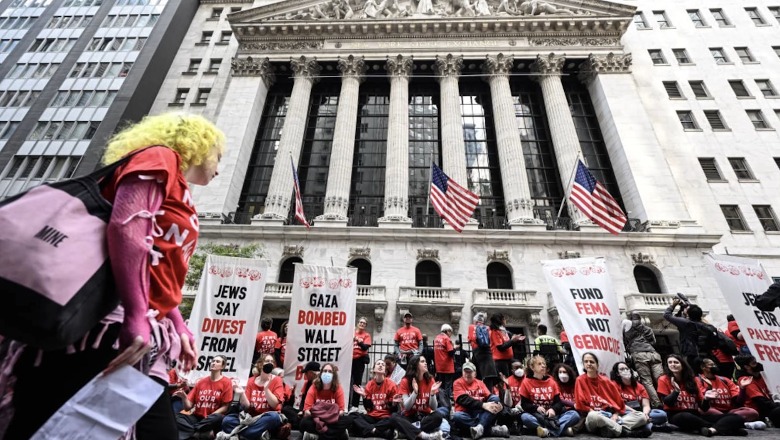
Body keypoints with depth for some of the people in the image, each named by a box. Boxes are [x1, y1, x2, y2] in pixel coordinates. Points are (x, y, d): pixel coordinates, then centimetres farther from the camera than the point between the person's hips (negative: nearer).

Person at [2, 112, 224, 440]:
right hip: (113, 322, -9)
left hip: (144, 338, 9)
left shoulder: (178, 197, 25)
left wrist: (179, 329, 10)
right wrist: (136, 317, -22)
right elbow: (125, 228, -17)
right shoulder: (158, 159, 0)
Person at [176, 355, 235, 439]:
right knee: (175, 417, -21)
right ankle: (204, 433, -30)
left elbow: (225, 407, -4)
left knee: (218, 418, -37)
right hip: (196, 417, 4)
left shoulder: (226, 382, 0)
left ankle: (190, 432, -20)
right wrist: (184, 397, -13)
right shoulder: (201, 381, 10)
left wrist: (210, 417, -16)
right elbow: (188, 407, 7)